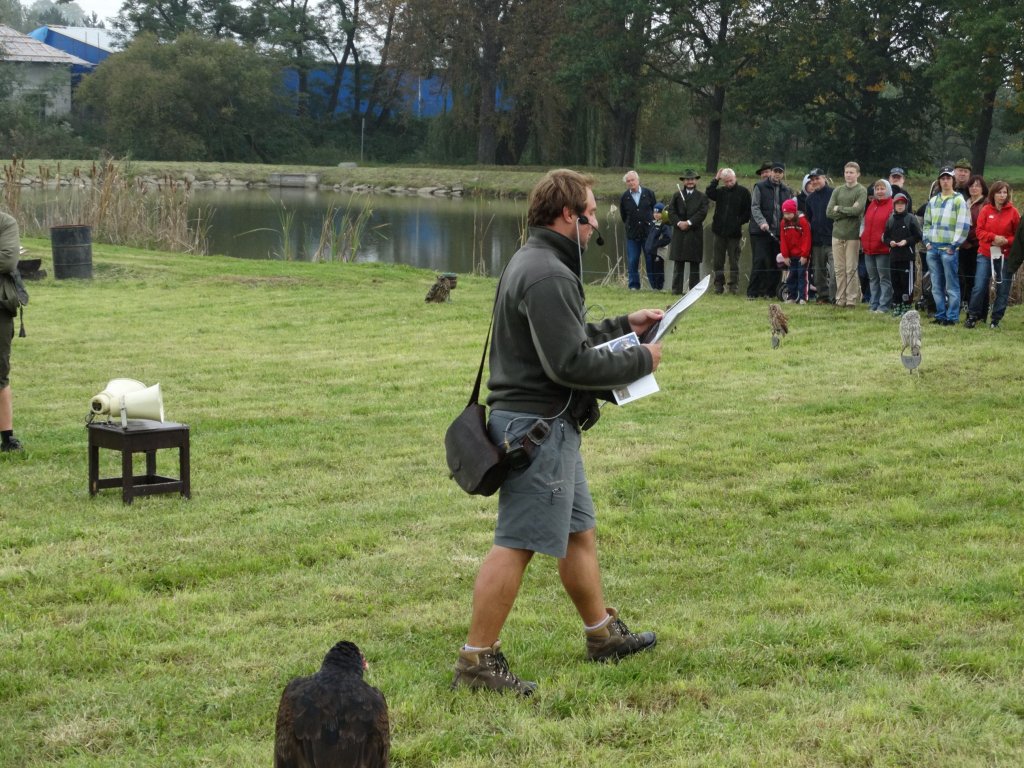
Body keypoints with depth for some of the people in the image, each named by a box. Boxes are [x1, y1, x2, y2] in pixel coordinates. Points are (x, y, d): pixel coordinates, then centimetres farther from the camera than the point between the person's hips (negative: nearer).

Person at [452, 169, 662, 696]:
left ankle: (603, 634, 34)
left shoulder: (536, 262, 15)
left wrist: (622, 326, 16)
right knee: (515, 544, -7)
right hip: (539, 424, -11)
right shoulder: (548, 275, -20)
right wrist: (639, 361, -13)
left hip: (547, 424, 11)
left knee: (578, 532, 20)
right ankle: (477, 660, -3)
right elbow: (570, 363, -24)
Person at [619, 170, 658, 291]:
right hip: (632, 234, 1)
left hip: (649, 232, -1)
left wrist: (652, 224, 8)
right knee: (632, 261, 0)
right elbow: (623, 215, 13)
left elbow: (656, 209, 10)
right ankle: (634, 285, 8)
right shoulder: (625, 197, 2)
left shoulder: (649, 194, 1)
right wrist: (629, 225, 11)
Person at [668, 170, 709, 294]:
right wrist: (678, 222, -14)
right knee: (678, 262, 0)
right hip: (679, 232, 1)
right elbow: (671, 212, 3)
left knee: (695, 263, 2)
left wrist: (689, 222, -15)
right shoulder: (677, 196, 12)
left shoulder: (701, 197, 7)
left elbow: (702, 212, -5)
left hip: (695, 233, -1)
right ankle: (676, 289, 2)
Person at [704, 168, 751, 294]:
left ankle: (733, 286, 8)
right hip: (719, 231, 3)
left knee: (734, 262, 3)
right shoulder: (720, 191, 8)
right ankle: (719, 285, 13)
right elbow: (708, 193, -11)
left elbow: (748, 212, -1)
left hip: (734, 232, -3)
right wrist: (715, 180, -11)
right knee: (718, 261, 7)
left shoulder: (743, 192, -1)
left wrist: (739, 222, -10)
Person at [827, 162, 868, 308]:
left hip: (853, 235, -4)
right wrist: (848, 211, -8)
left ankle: (852, 299, 3)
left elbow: (858, 210, -16)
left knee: (851, 269, -2)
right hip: (837, 234, 4)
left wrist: (839, 208, -5)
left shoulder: (861, 190, -1)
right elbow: (829, 212, 2)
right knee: (839, 269, 6)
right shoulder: (837, 191, 11)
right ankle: (840, 299, 10)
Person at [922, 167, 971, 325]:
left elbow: (963, 225, -8)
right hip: (932, 248, 6)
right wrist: (927, 241, 8)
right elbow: (927, 223, 22)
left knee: (951, 285, -5)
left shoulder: (959, 200, -2)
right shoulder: (933, 201, 17)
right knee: (936, 285, 9)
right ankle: (940, 315, 15)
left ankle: (952, 317, -3)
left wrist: (954, 245, -12)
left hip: (949, 248, -6)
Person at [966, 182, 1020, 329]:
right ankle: (972, 317, 2)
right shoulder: (986, 210, 2)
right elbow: (980, 231, 0)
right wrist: (994, 237, -16)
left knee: (1002, 289, 3)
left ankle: (996, 319, 14)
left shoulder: (1013, 212, 2)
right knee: (979, 287, -7)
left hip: (1005, 255, 0)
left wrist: (1006, 241, -13)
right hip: (985, 254, 0)